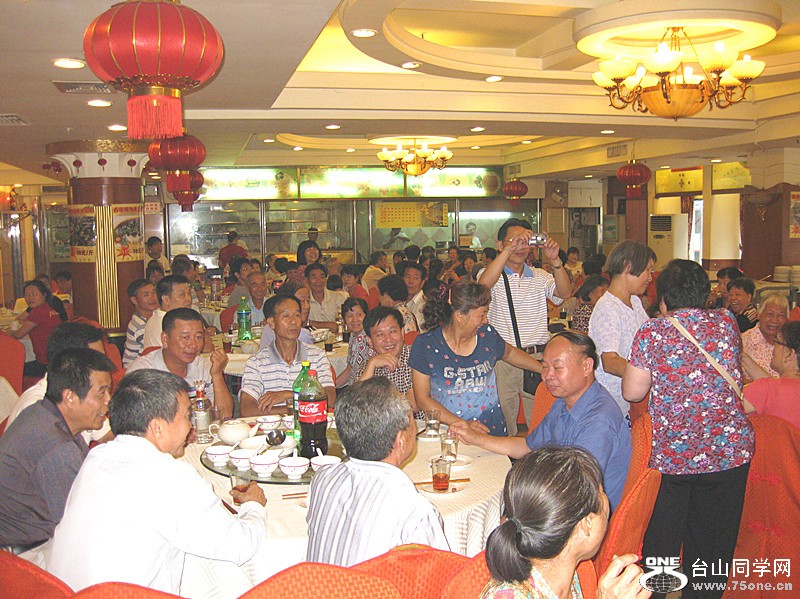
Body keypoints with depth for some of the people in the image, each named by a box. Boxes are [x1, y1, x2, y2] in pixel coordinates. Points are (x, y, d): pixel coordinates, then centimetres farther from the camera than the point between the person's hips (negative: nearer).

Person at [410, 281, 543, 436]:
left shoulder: (487, 335, 4)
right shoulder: (425, 345, -7)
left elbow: (511, 353, 27)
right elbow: (423, 399, -5)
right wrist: (463, 424, -13)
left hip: (492, 430, 2)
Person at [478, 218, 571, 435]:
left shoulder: (540, 277, 12)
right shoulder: (491, 274, 2)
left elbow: (564, 293, -5)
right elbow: (484, 284, -22)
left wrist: (555, 261, -20)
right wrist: (510, 249, -28)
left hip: (538, 357, 3)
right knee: (503, 421, 2)